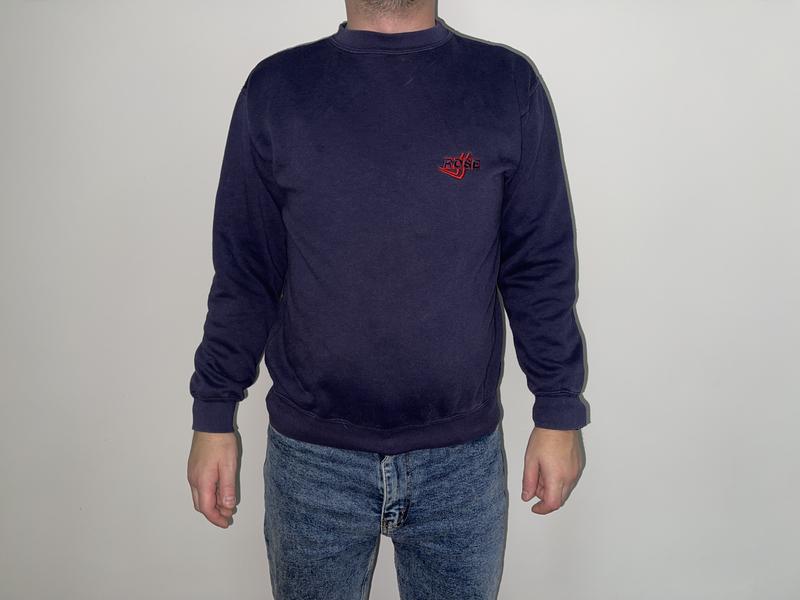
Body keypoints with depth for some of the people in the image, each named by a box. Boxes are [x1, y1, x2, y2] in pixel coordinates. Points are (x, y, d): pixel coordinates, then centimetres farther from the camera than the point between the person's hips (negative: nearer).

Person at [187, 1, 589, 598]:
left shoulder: (509, 84, -2)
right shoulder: (276, 88, -1)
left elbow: (541, 270, 0)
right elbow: (244, 274, 1)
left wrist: (559, 413, 0)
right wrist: (213, 417, 3)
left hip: (464, 458, 0)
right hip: (312, 456, 1)